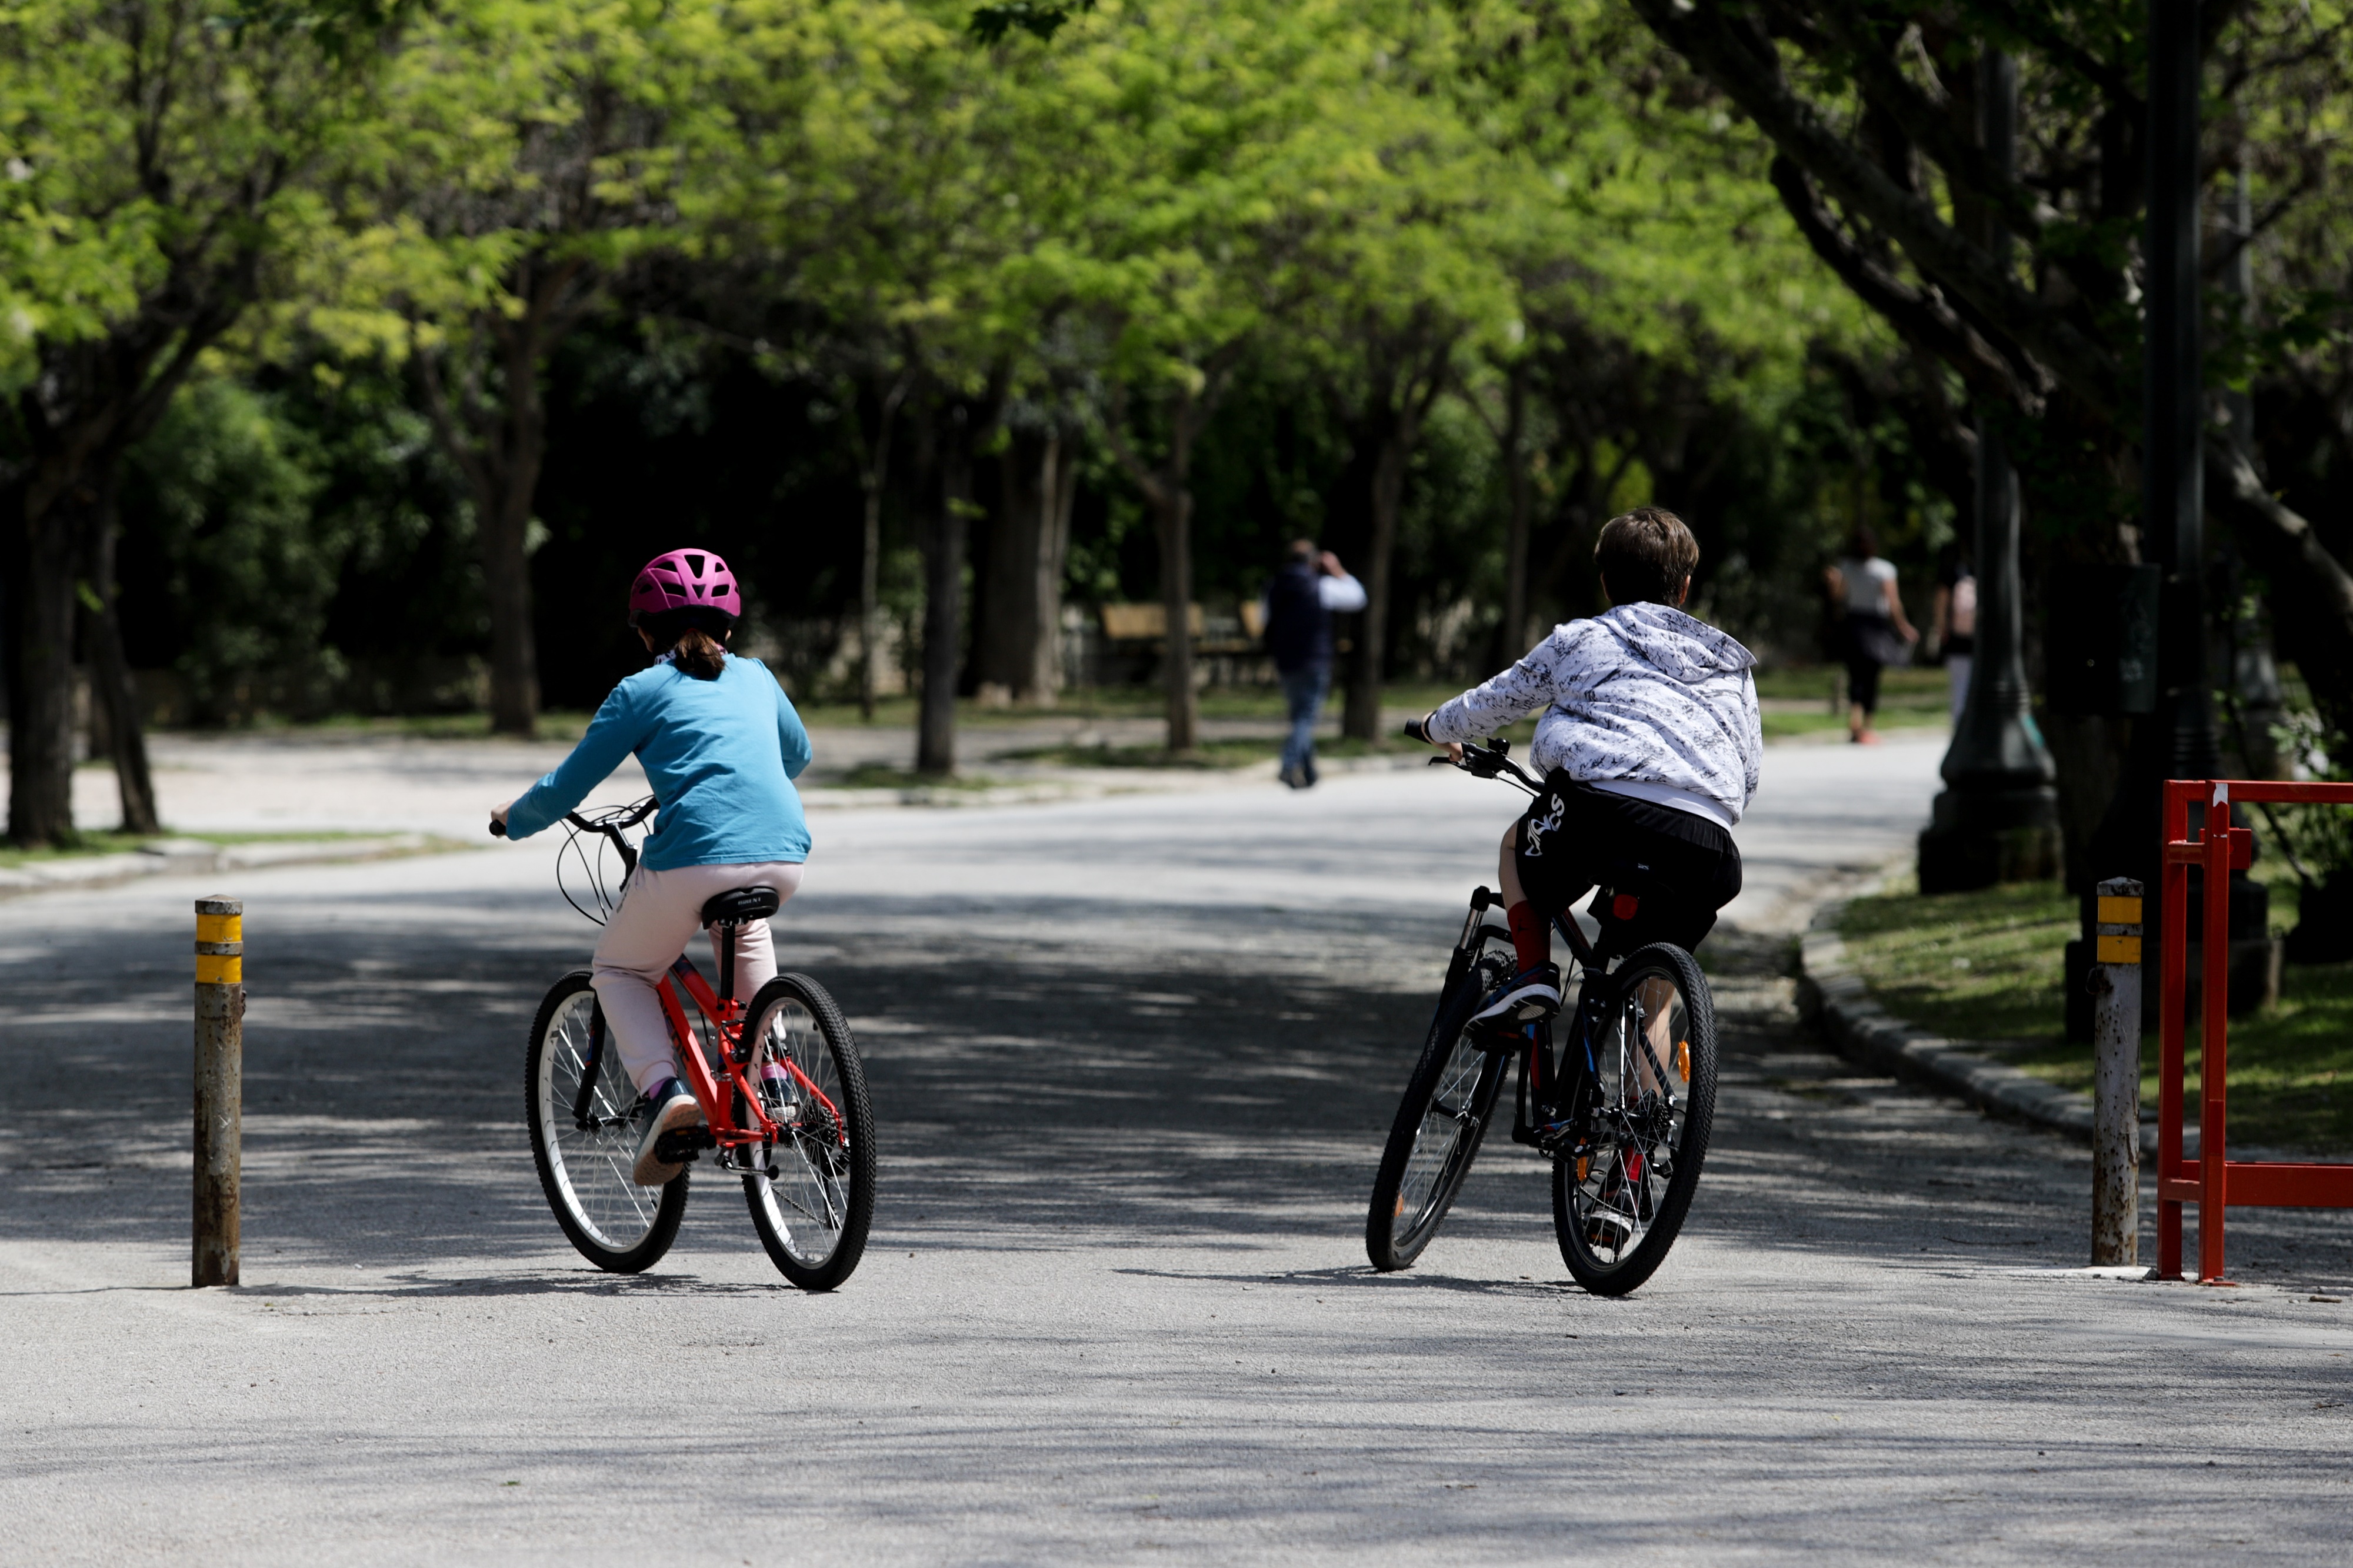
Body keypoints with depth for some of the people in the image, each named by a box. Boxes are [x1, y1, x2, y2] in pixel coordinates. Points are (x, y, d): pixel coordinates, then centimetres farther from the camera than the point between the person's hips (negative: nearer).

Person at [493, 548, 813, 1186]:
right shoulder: (756, 678, 23)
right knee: (746, 933, 38)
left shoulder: (641, 692, 10)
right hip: (783, 855, 4)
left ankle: (661, 1086, -6)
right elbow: (797, 755, 41)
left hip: (694, 854, -4)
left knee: (620, 972, 19)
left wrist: (514, 819, 31)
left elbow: (565, 788, 11)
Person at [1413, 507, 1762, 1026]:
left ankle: (1533, 969, 10)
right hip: (1706, 845, 2)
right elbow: (1749, 776, 30)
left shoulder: (1579, 639, 22)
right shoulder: (1733, 667, 31)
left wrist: (1440, 727, 55)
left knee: (1517, 847, 31)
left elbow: (1495, 701, 34)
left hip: (1605, 806, -2)